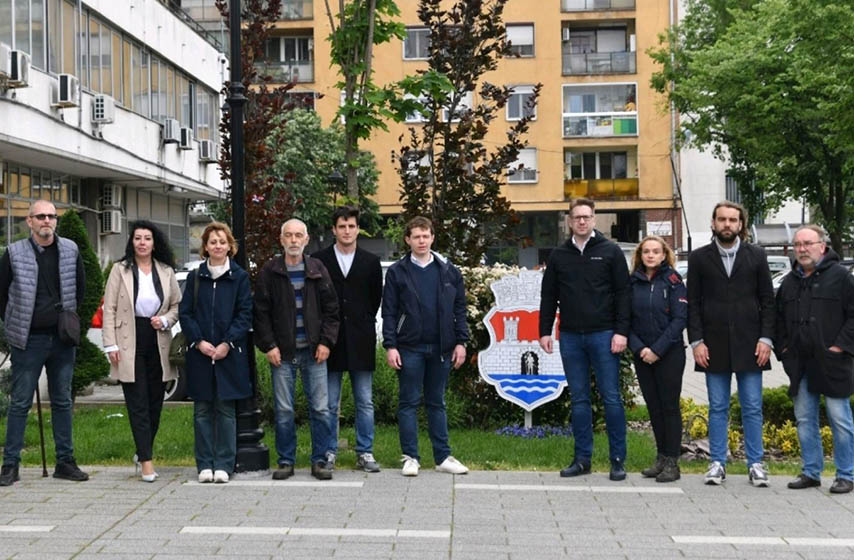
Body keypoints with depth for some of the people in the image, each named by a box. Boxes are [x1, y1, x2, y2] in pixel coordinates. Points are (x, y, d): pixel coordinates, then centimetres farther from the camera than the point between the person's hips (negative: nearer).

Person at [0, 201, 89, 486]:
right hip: (29, 340, -3)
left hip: (63, 339, 3)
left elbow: (80, 288, 16)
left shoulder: (70, 250, 4)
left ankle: (65, 461, 17)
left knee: (62, 401, 9)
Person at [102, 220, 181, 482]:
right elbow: (109, 309, -1)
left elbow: (177, 305, 15)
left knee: (155, 402, 9)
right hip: (130, 345, -3)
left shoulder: (166, 272, 8)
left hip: (158, 343, 3)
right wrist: (111, 345, -7)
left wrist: (165, 320, -6)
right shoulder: (120, 270, 1)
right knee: (138, 404, -5)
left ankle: (143, 450, 28)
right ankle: (146, 461, -4)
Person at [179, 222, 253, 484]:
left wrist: (227, 344, -11)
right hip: (200, 354, 2)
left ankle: (224, 464, 7)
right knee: (202, 410, 4)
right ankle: (205, 464, 11)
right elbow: (185, 313, 5)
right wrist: (199, 342, -8)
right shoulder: (195, 277, 9)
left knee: (225, 409, 1)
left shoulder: (239, 277, 3)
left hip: (229, 353, -2)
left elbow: (245, 314, -1)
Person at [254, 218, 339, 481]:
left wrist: (325, 342, -3)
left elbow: (331, 309, 7)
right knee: (283, 410, 3)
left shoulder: (317, 270, 7)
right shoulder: (270, 271, 3)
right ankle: (286, 461, 15)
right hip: (282, 352, -1)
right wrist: (269, 345, -5)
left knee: (320, 408, 1)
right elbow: (261, 312, 2)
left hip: (314, 351, 1)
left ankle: (319, 461, 11)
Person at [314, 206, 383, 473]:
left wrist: (363, 324, 7)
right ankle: (329, 452, 14)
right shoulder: (319, 260, 3)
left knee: (365, 402, 5)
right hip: (329, 340, -1)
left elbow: (375, 299, 11)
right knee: (329, 403, 5)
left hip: (360, 342, 1)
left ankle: (365, 453, 13)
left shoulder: (371, 262, 7)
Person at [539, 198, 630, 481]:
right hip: (570, 337, 3)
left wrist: (621, 331, -10)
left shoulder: (610, 252, 1)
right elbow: (548, 296, 13)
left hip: (603, 335, -3)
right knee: (578, 399, 8)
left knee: (611, 397, -1)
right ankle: (582, 458, 14)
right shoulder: (558, 256, 10)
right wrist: (545, 331, 6)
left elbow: (623, 293, -2)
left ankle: (618, 459, 7)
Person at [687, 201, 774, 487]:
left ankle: (755, 463, 12)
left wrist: (765, 338, -3)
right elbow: (693, 303, 4)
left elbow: (767, 300, 5)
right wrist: (696, 341, -4)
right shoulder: (699, 258, 5)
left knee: (752, 408, 4)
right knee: (717, 408, 7)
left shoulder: (756, 256, 6)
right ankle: (718, 463, 14)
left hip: (749, 345, 0)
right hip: (714, 346, 0)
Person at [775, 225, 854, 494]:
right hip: (800, 365, 6)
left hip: (832, 363, -6)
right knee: (805, 419, 9)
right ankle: (811, 472, 19)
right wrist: (783, 348, 11)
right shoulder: (789, 282, 14)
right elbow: (779, 318, 22)